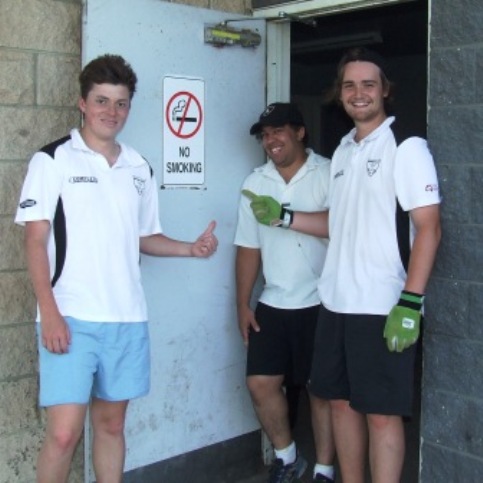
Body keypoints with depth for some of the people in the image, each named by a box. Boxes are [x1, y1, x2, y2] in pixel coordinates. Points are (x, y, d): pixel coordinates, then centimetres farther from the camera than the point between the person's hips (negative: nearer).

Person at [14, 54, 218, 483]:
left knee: (111, 423, 13)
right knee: (64, 432, -6)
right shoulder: (53, 160, -3)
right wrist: (50, 312, -15)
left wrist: (190, 248, 2)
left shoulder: (139, 169, 11)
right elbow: (36, 241, -7)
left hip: (127, 319, 5)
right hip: (70, 318, -4)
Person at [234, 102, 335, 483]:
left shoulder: (329, 174, -6)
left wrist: (286, 216, -21)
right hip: (273, 304, 5)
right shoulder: (256, 183, 8)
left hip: (321, 303, -4)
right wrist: (243, 304, 6)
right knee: (261, 382, 5)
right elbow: (249, 247, 9)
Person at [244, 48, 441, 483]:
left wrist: (410, 303, -20)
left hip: (384, 308, -7)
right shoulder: (343, 151, 14)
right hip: (336, 303, 7)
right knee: (341, 401, 14)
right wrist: (282, 216, 10)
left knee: (382, 412, 0)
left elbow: (429, 229, -14)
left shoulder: (407, 146, -8)